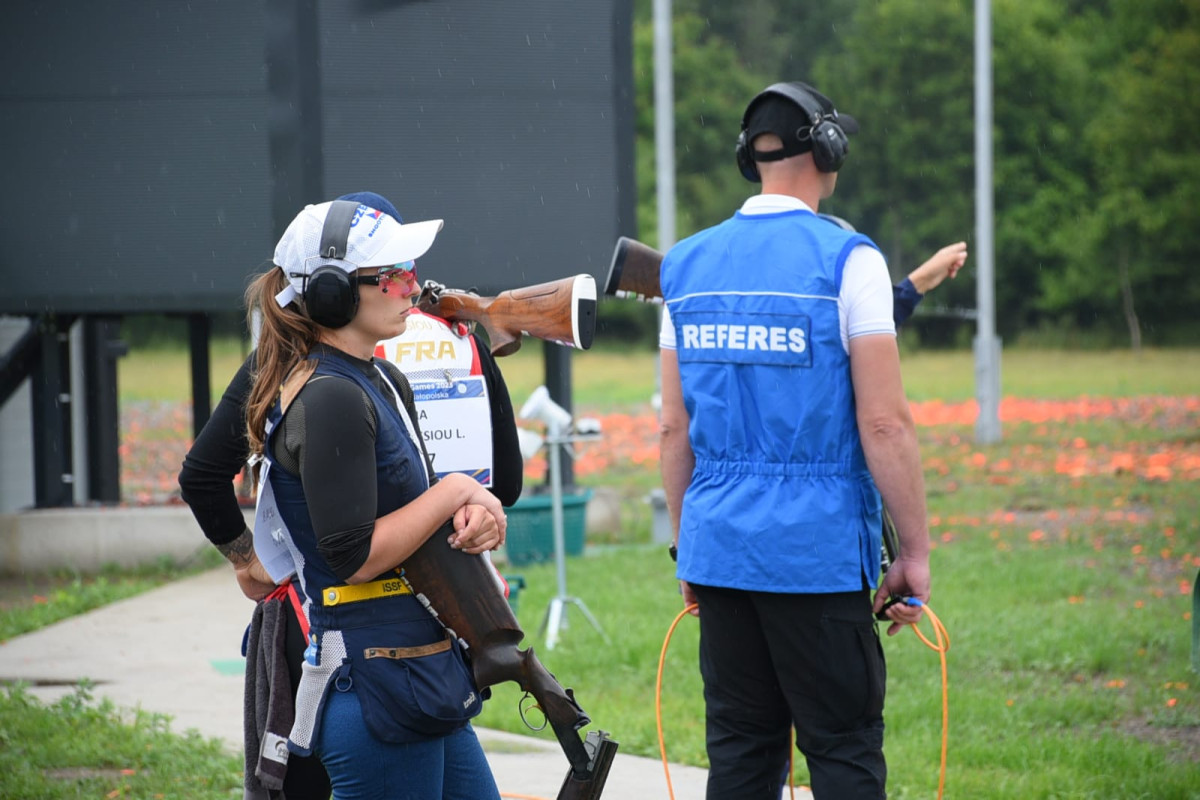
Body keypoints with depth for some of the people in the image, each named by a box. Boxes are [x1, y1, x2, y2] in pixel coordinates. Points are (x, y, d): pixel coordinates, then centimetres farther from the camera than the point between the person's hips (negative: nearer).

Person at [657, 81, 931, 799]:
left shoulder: (688, 264, 9)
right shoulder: (846, 261, -8)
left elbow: (675, 429, 11)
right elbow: (884, 423, -12)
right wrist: (915, 553, -5)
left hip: (719, 549, 5)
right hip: (817, 552, -5)